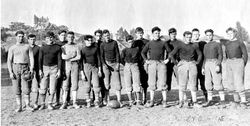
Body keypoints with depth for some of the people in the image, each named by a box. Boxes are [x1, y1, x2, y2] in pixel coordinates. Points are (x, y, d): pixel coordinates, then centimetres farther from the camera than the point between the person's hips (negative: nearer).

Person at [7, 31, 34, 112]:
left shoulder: (27, 47, 8)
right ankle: (19, 106, 10)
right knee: (17, 89, 2)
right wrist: (10, 72, -7)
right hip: (15, 68, 1)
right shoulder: (12, 48, 7)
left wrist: (31, 69, -9)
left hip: (25, 68, 0)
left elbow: (31, 58, 3)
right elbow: (9, 61, 2)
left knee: (26, 88, -4)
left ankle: (27, 105, 6)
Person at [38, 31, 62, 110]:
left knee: (52, 88, 0)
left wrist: (59, 70, -4)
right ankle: (42, 104, 10)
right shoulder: (42, 48, 8)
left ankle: (50, 104, 11)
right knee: (43, 88, -1)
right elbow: (40, 60, 6)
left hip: (54, 68, -1)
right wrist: (40, 70, -3)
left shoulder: (57, 48, 5)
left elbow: (59, 59, 3)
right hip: (45, 68, 1)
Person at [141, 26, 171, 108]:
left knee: (162, 82, -4)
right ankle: (151, 101, 11)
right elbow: (143, 52, 17)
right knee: (152, 83, 4)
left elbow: (169, 52, 12)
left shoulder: (163, 43, 8)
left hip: (161, 63, -1)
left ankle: (164, 101, 2)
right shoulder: (149, 43, 10)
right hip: (152, 63, 1)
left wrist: (167, 60, 3)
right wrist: (146, 60, 6)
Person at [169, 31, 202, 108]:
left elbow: (200, 54, 22)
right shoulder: (180, 46, -1)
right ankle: (181, 102, 2)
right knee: (182, 84, -2)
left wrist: (197, 62, 10)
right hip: (183, 65, -2)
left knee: (193, 84, 2)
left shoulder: (194, 46, 8)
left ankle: (195, 102, 5)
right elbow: (171, 55, -5)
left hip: (192, 65, 2)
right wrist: (176, 63, -5)